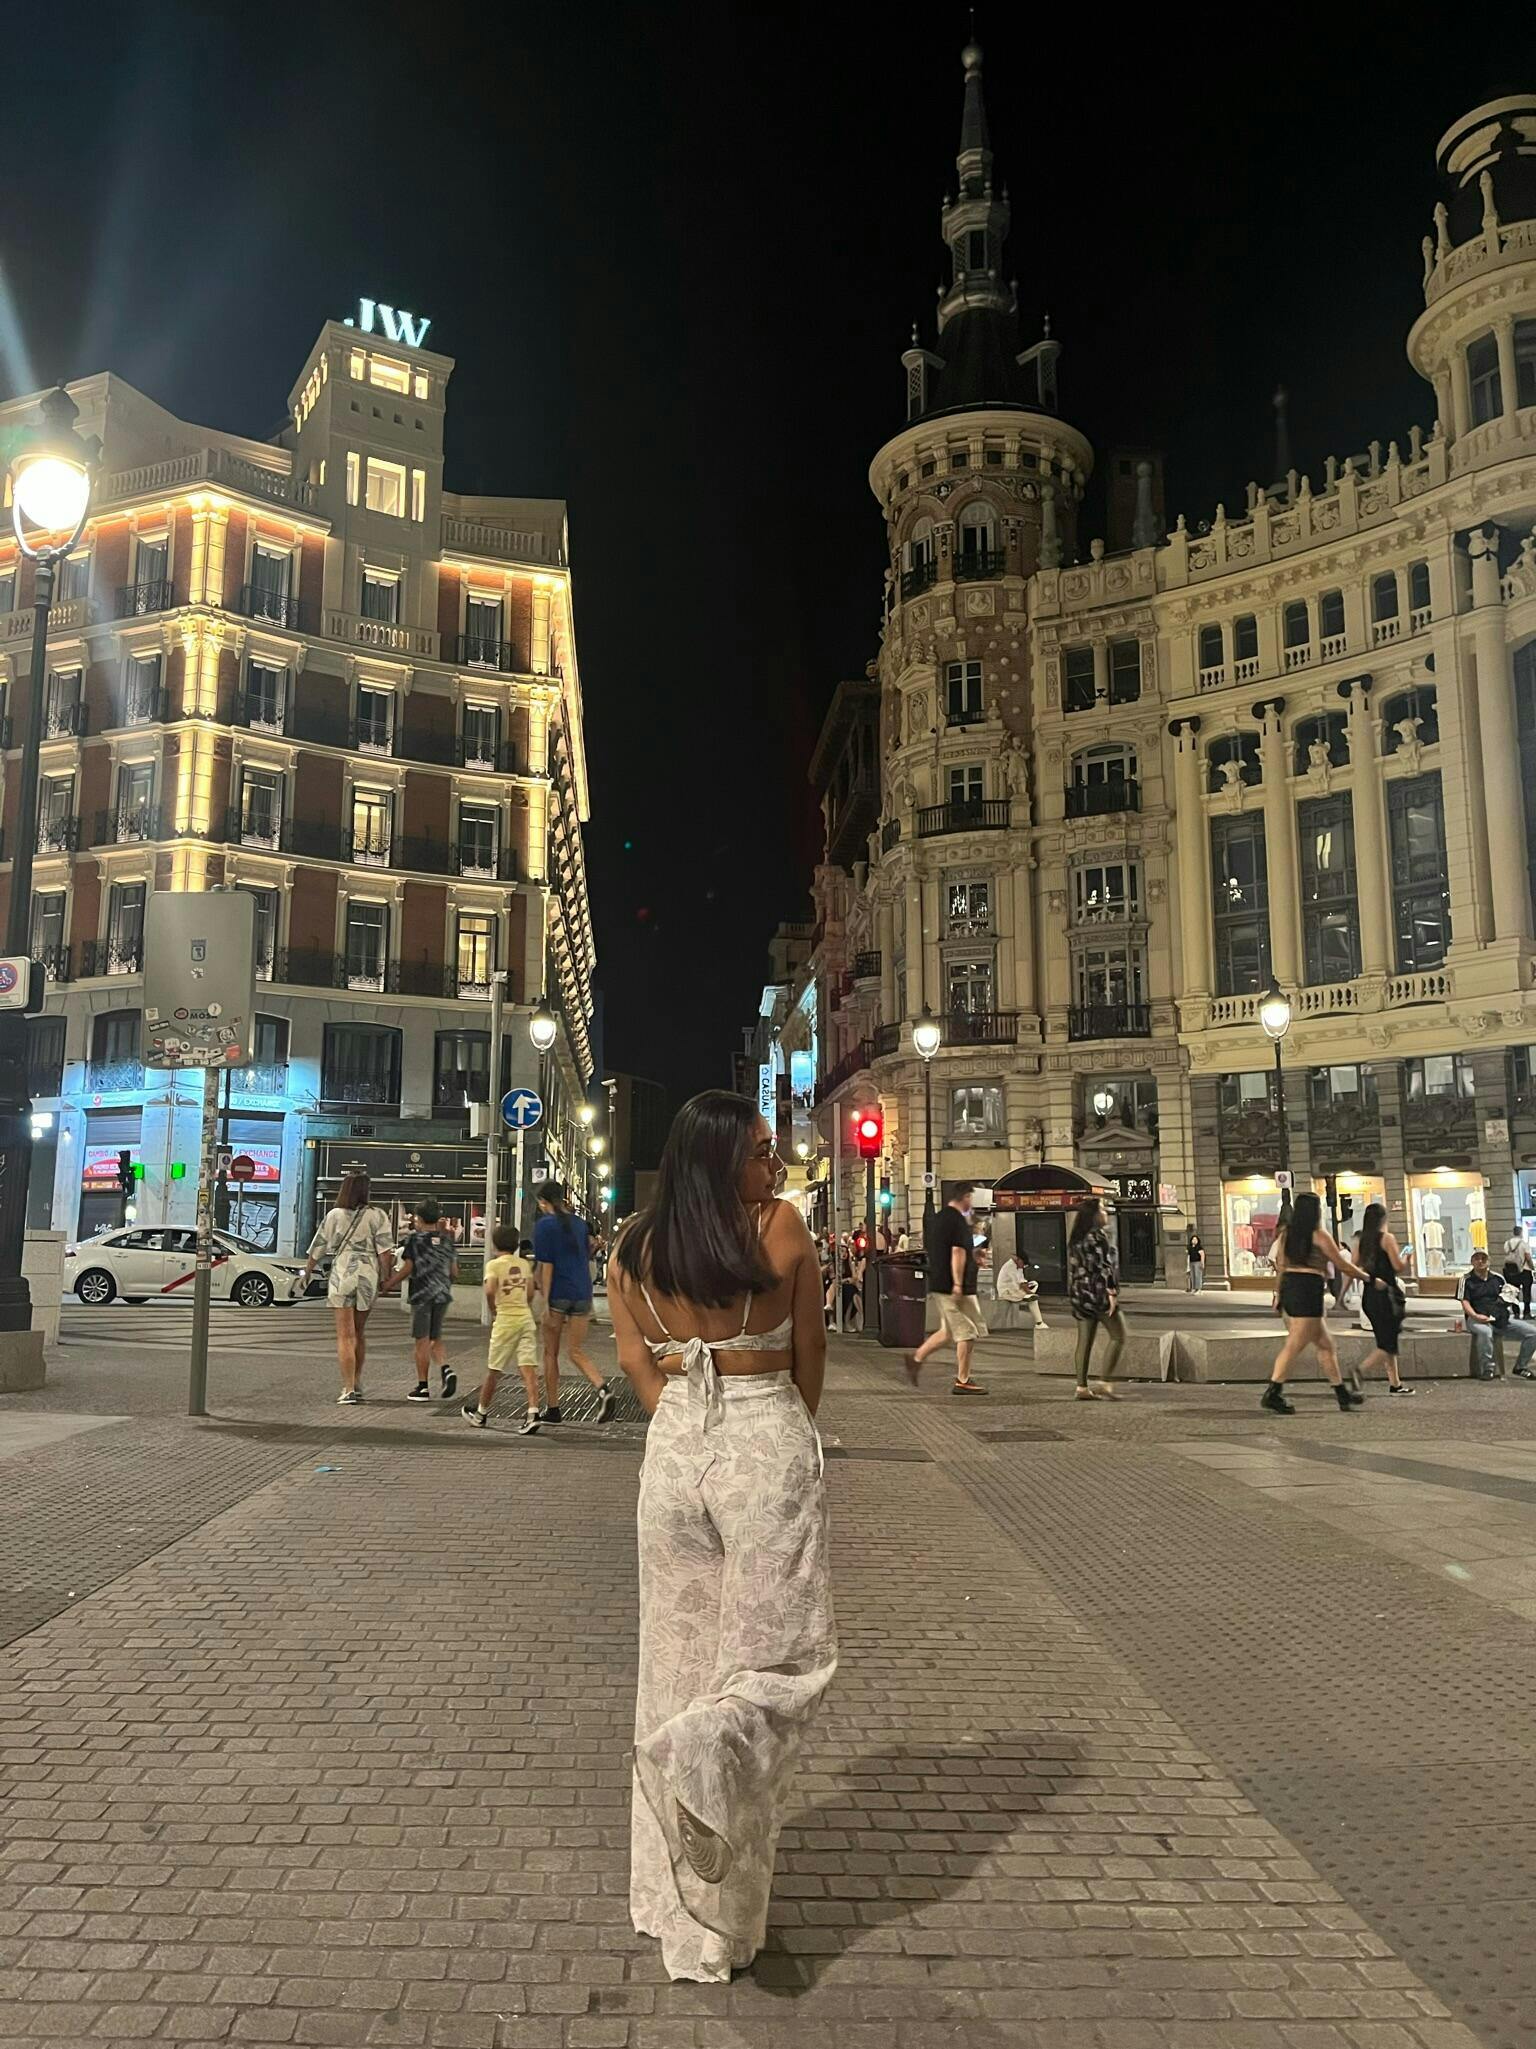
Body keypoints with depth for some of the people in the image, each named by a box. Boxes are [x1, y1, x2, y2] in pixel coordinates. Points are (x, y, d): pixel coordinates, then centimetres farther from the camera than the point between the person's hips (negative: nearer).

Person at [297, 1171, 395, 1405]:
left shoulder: (334, 1215, 0)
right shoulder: (377, 1215, -2)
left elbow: (317, 1250, 7)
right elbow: (386, 1252, -9)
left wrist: (306, 1275, 21)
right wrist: (387, 1279, 0)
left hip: (341, 1276, -1)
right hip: (368, 1277, 1)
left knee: (345, 1335, 1)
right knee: (359, 1333, 18)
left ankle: (348, 1389, -5)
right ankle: (356, 1383, 28)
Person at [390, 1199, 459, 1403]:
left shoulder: (415, 1239, -6)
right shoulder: (447, 1240, 7)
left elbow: (407, 1268, -10)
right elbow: (454, 1273, 8)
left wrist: (390, 1283, 2)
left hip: (422, 1294, -4)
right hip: (443, 1294, 4)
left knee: (422, 1341, 2)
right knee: (436, 1338, 16)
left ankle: (422, 1387, 6)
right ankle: (446, 1369, -8)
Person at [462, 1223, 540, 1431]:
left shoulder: (494, 1264, -3)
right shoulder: (525, 1264, 11)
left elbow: (490, 1291, -17)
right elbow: (530, 1294, 9)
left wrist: (493, 1312, -3)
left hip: (505, 1320, -3)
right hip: (526, 1318, 4)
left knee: (493, 1370, 9)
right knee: (528, 1369, -3)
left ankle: (480, 1413, 24)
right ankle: (533, 1413, -16)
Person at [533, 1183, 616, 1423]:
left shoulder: (545, 1224, -6)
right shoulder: (578, 1223, 13)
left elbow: (546, 1265, -12)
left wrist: (545, 1303, -13)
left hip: (558, 1295, -5)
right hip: (582, 1293, 5)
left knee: (551, 1352, 10)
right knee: (577, 1352, 9)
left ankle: (552, 1409, 16)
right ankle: (603, 1390, -15)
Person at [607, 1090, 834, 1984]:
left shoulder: (634, 1249, 3)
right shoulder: (783, 1228, -8)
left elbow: (641, 1369, 5)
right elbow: (810, 1360, 1)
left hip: (674, 1449, 4)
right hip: (769, 1441, -4)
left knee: (681, 1656, 16)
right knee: (789, 1652, 10)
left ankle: (685, 1907, 24)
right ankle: (715, 1740, -22)